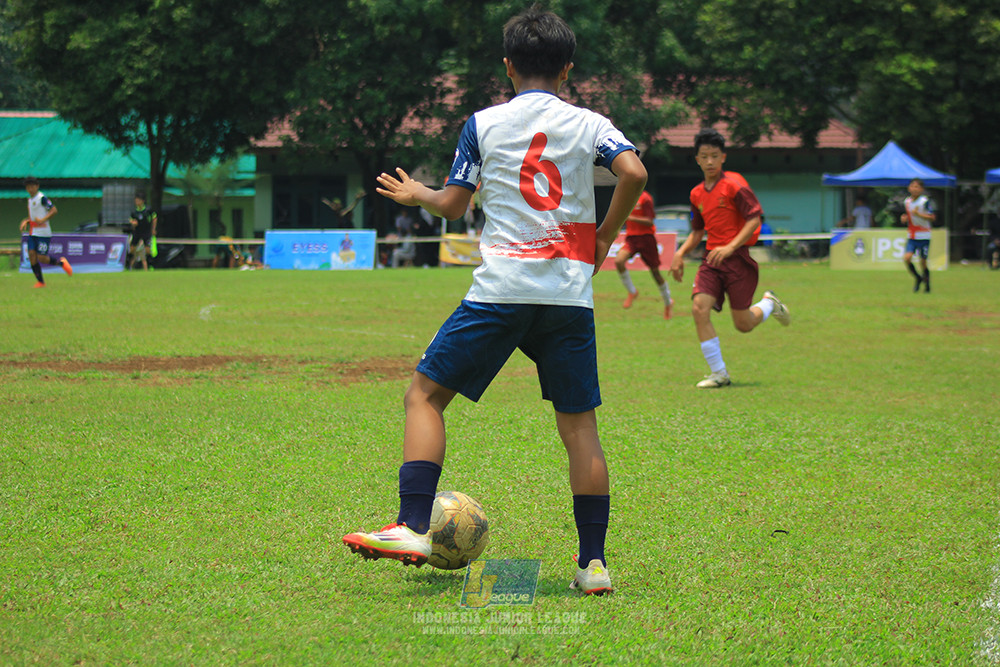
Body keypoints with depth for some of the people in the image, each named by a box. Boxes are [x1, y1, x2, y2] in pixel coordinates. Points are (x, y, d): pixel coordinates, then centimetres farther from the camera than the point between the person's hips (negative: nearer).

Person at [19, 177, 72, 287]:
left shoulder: (42, 198, -10)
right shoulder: (30, 200, 17)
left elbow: (54, 210, -17)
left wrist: (43, 220, -28)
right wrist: (25, 221, 9)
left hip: (43, 233, -8)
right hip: (32, 233, 8)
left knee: (41, 258, -12)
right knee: (31, 254, -5)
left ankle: (61, 262, 15)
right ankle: (40, 281, 2)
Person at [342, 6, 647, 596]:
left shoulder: (483, 125, 8)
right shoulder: (590, 124, 9)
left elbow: (453, 205, 11)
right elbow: (634, 173, -8)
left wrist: (415, 194, 32)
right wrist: (604, 238, 6)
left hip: (500, 288, -1)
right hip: (571, 293, 2)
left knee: (425, 395, 8)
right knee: (579, 424, 7)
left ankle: (413, 529, -4)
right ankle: (594, 562, 4)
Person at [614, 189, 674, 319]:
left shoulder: (645, 198, -11)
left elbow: (650, 222, -16)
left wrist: (630, 217, -24)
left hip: (646, 238, -5)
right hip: (631, 238, 5)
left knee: (655, 272, 5)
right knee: (618, 261, -23)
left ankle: (668, 302, 26)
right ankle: (632, 292, -5)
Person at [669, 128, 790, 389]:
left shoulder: (734, 185, -9)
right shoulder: (697, 194, 11)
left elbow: (755, 219, -14)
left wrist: (730, 247, -23)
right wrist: (680, 253, 9)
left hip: (737, 258, -5)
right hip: (711, 259, 5)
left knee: (743, 324, -1)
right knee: (699, 307, -16)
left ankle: (769, 304, 34)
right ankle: (719, 373, -8)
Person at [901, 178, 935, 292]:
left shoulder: (925, 201, -10)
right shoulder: (906, 202, 7)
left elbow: (932, 217, -15)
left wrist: (918, 214, -25)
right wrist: (904, 218, -1)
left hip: (924, 236, -4)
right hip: (911, 236, 4)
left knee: (923, 262, 0)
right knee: (907, 258, -13)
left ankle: (927, 285, 19)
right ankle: (917, 278, 10)